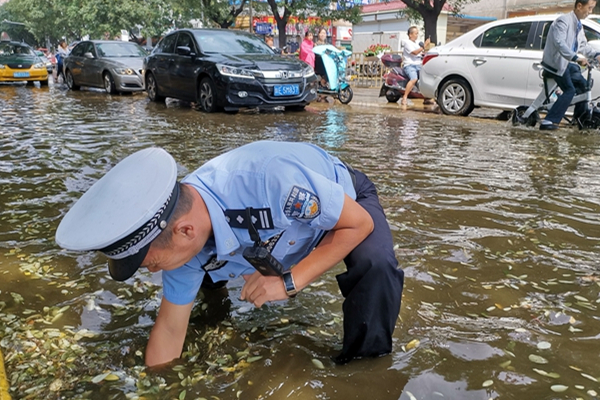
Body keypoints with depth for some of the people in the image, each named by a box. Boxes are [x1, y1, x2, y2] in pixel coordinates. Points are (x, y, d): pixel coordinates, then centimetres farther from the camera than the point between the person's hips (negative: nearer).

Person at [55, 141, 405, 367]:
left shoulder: (272, 181, -46)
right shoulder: (184, 241, -24)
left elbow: (360, 224, -30)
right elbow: (170, 329, -9)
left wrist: (290, 282, -35)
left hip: (345, 201, -4)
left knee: (375, 268, -33)